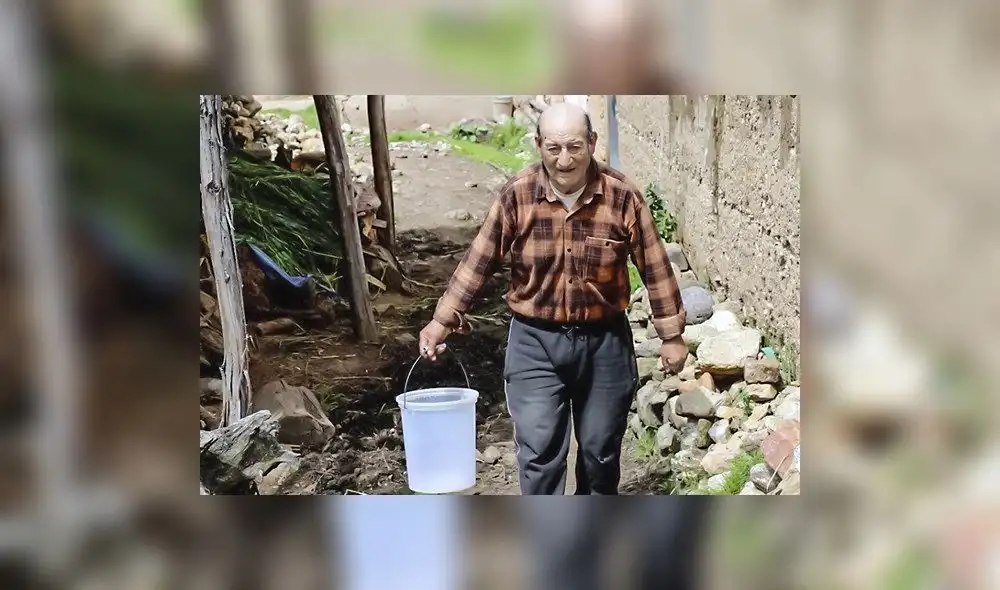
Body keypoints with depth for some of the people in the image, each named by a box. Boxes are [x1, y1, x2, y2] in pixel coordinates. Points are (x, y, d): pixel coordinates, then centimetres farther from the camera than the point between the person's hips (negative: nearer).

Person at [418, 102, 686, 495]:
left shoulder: (622, 196, -11)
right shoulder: (517, 196, -10)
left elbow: (654, 267, -3)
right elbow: (479, 261, -3)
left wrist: (671, 335, 1)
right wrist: (443, 320, -5)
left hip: (604, 341, 1)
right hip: (535, 343, -1)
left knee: (601, 449, 14)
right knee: (539, 450, -5)